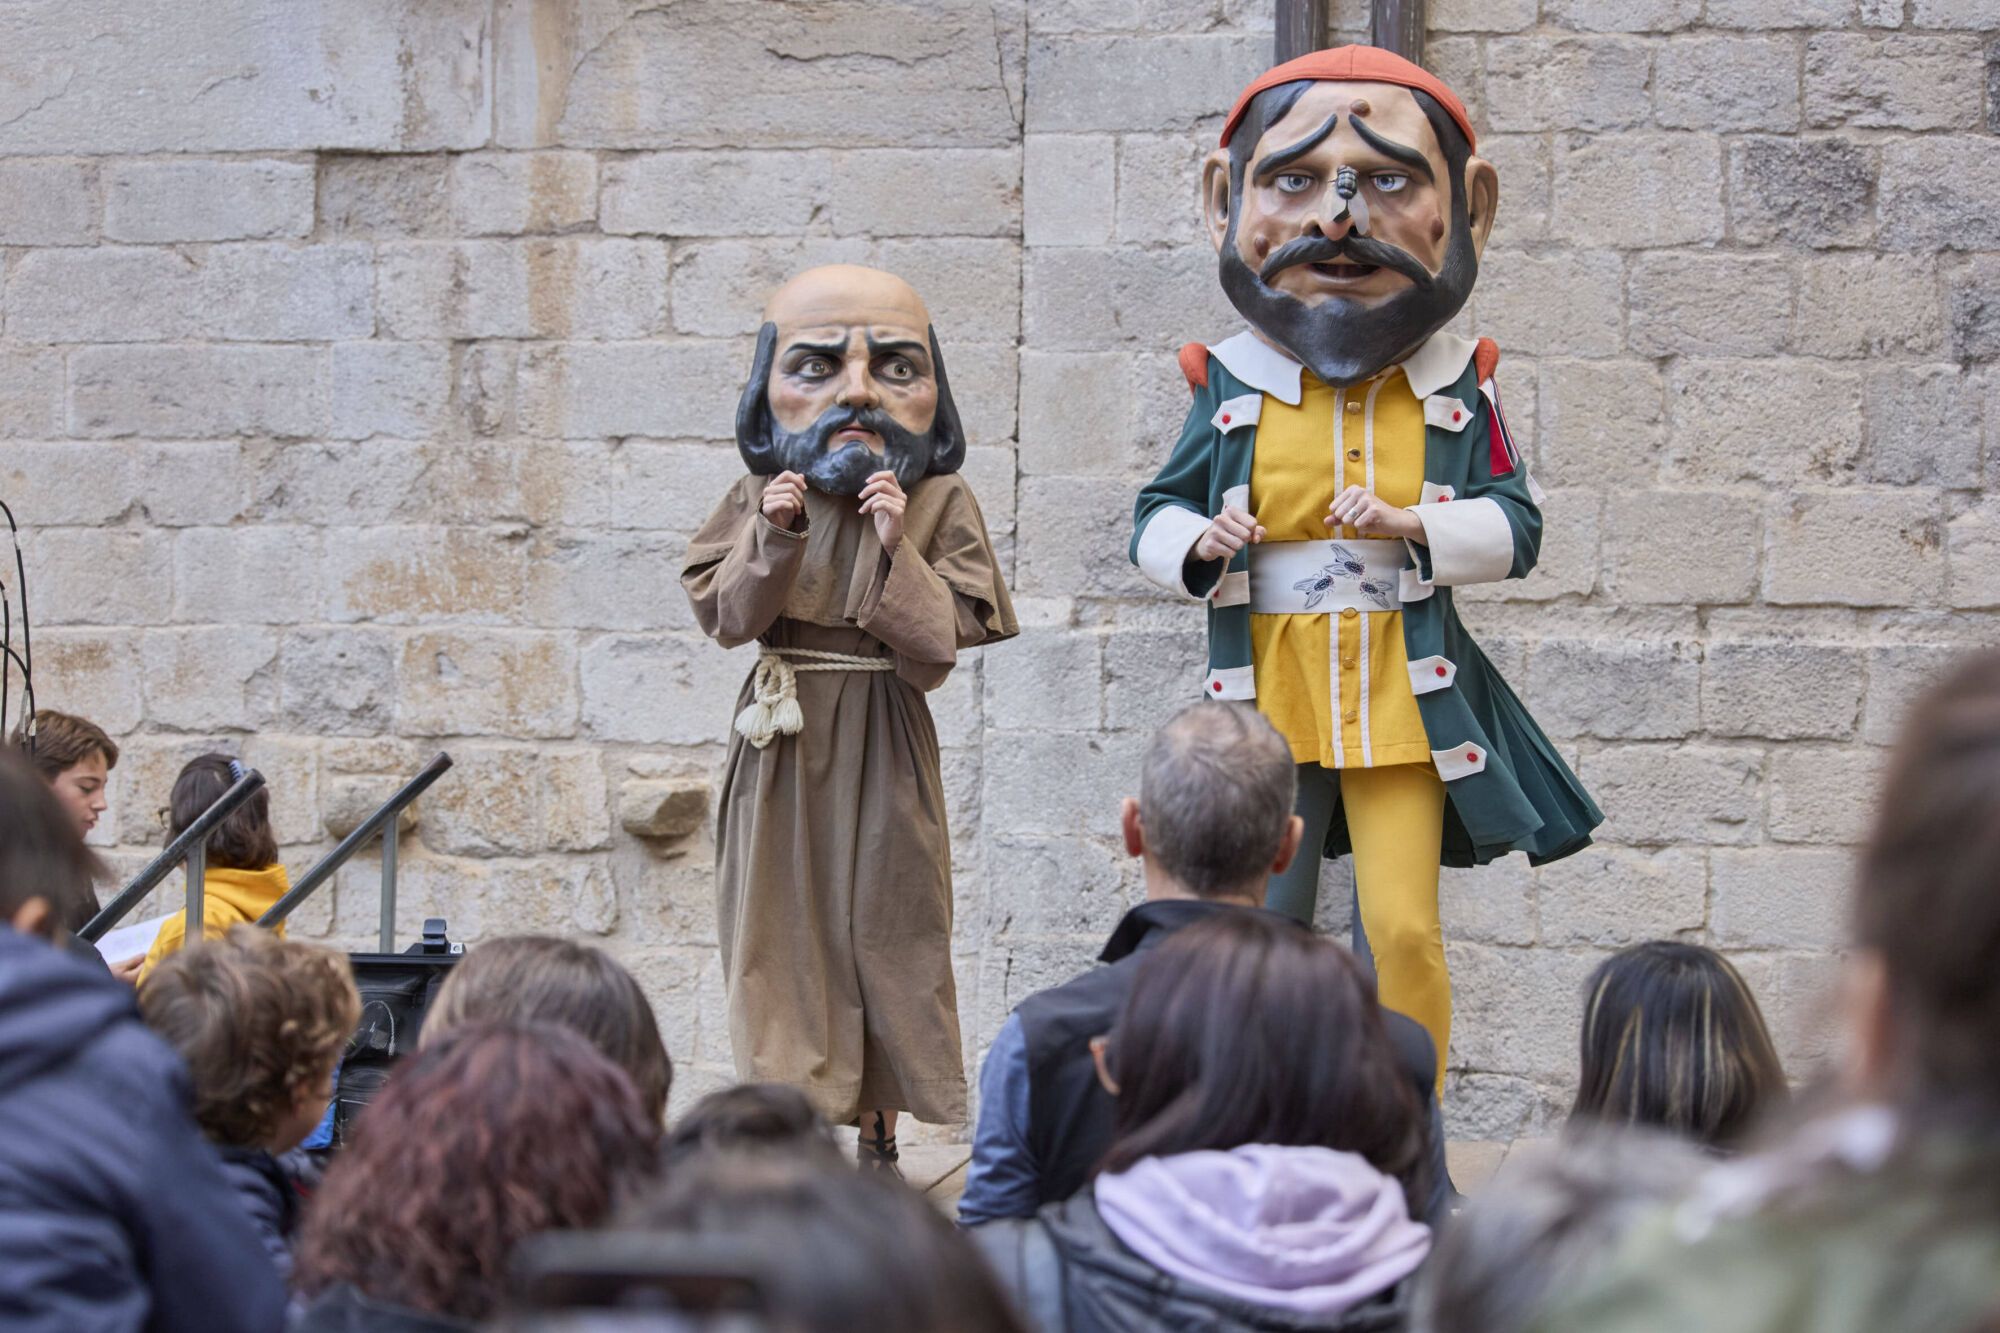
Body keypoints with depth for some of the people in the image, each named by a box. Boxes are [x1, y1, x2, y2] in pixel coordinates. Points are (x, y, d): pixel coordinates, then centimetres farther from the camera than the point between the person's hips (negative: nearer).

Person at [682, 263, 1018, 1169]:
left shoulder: (939, 506, -3)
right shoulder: (759, 497, 3)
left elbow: (945, 632, -9)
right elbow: (724, 615, -3)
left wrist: (897, 548, -20)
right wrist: (771, 541, -17)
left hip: (884, 745, -1)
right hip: (783, 746, 1)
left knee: (888, 926, 4)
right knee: (785, 922, 2)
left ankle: (879, 1120, 15)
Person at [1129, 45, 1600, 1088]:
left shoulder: (1457, 388, 1)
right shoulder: (1230, 387, 1)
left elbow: (1514, 526, -2)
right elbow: (1154, 520, 7)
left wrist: (1407, 522, -18)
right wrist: (1200, 544, -16)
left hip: (1403, 686, -1)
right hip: (1266, 688, 1)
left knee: (1402, 923, -8)